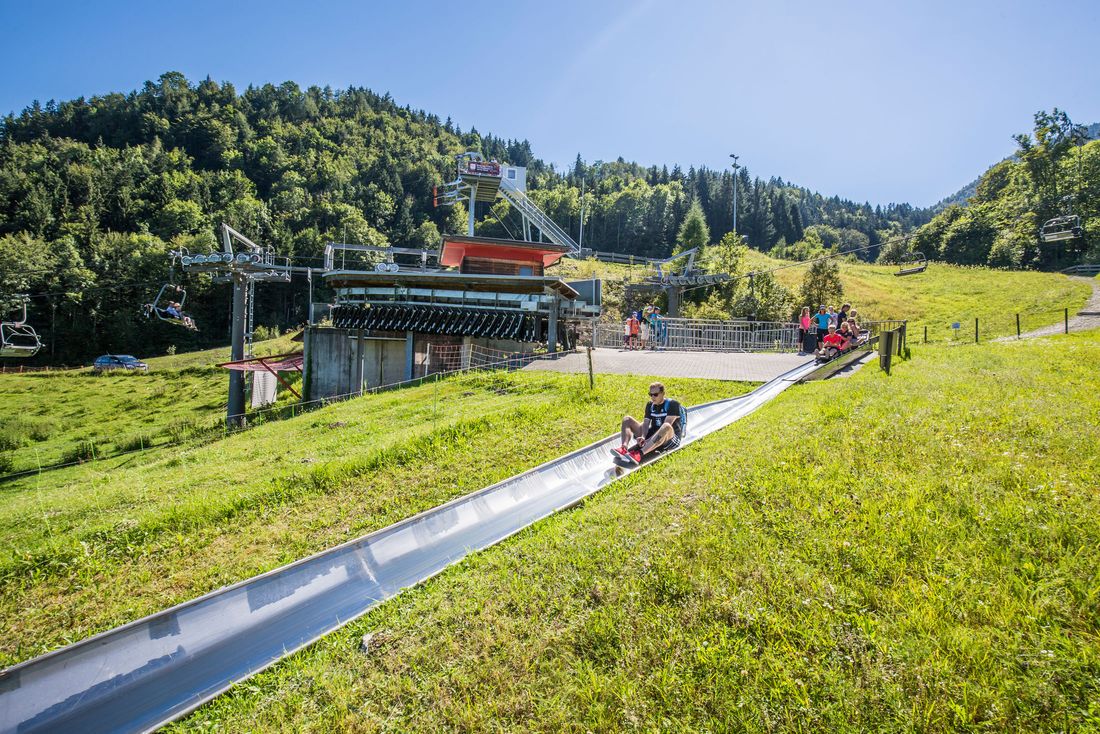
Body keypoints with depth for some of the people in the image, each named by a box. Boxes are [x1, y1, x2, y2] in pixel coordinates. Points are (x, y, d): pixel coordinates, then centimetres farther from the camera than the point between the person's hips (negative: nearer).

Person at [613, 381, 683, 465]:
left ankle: (639, 454, -58)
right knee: (627, 420, -4)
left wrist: (648, 440, -28)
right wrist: (643, 437, -22)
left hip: (670, 437, -6)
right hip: (652, 435, 6)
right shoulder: (650, 405, 11)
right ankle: (624, 448, -33)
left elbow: (666, 426, -20)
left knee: (666, 427, -42)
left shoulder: (672, 404, -9)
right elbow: (646, 423, -1)